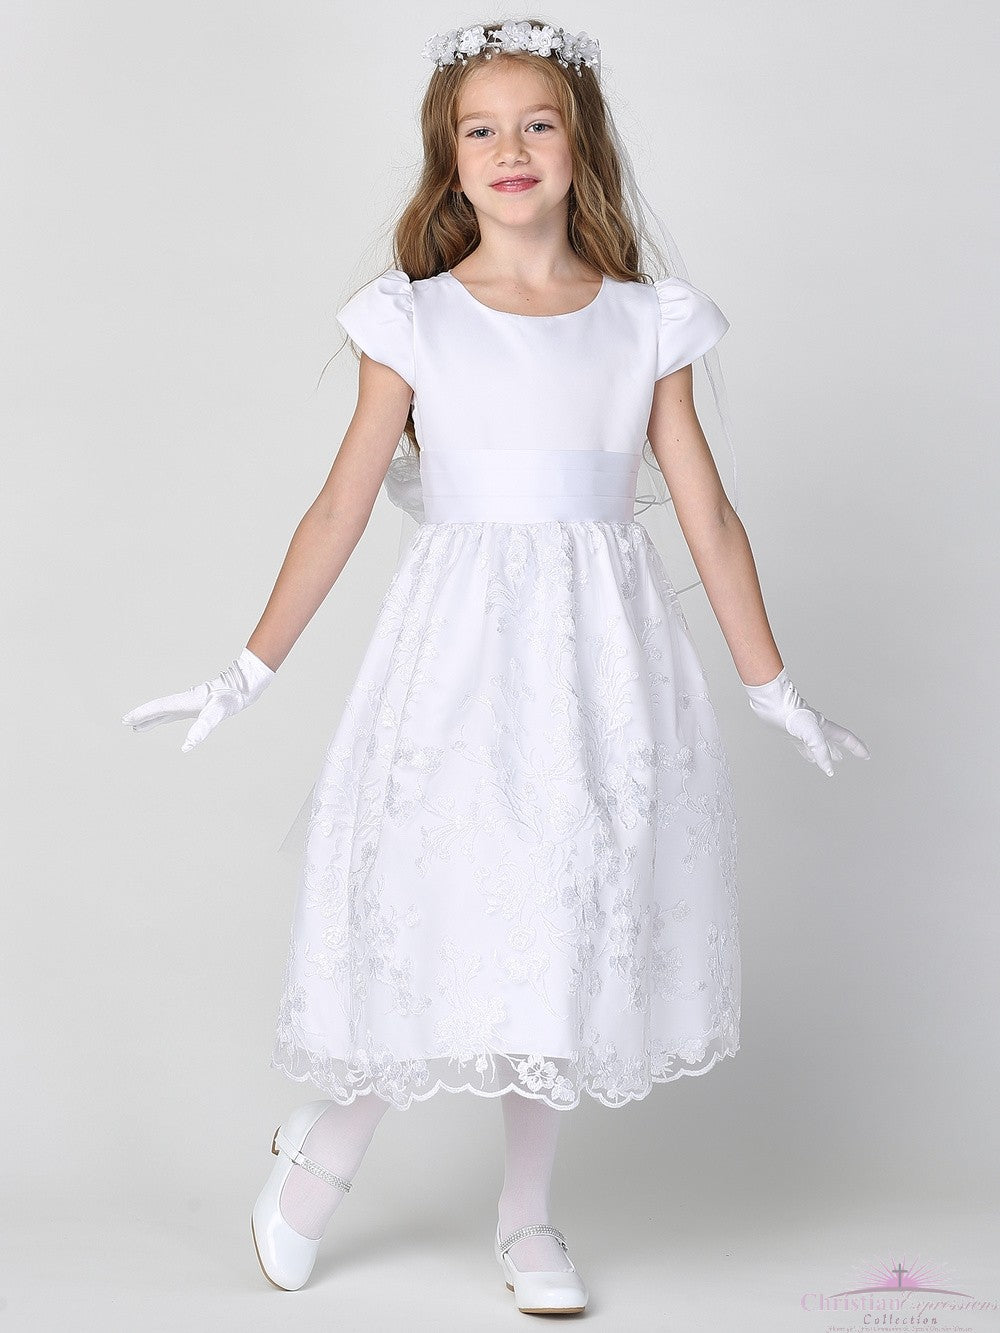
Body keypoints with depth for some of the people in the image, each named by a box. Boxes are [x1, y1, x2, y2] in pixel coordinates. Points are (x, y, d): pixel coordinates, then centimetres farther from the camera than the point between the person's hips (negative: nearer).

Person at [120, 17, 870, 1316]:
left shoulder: (647, 322, 6)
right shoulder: (415, 320, 2)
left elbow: (707, 511, 8)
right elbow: (345, 504, 3)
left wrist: (774, 686, 10)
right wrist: (250, 671, 2)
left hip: (603, 657, 2)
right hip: (461, 644, -2)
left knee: (572, 921, 7)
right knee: (433, 911, -3)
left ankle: (528, 1217, 25)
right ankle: (321, 1153, 27)